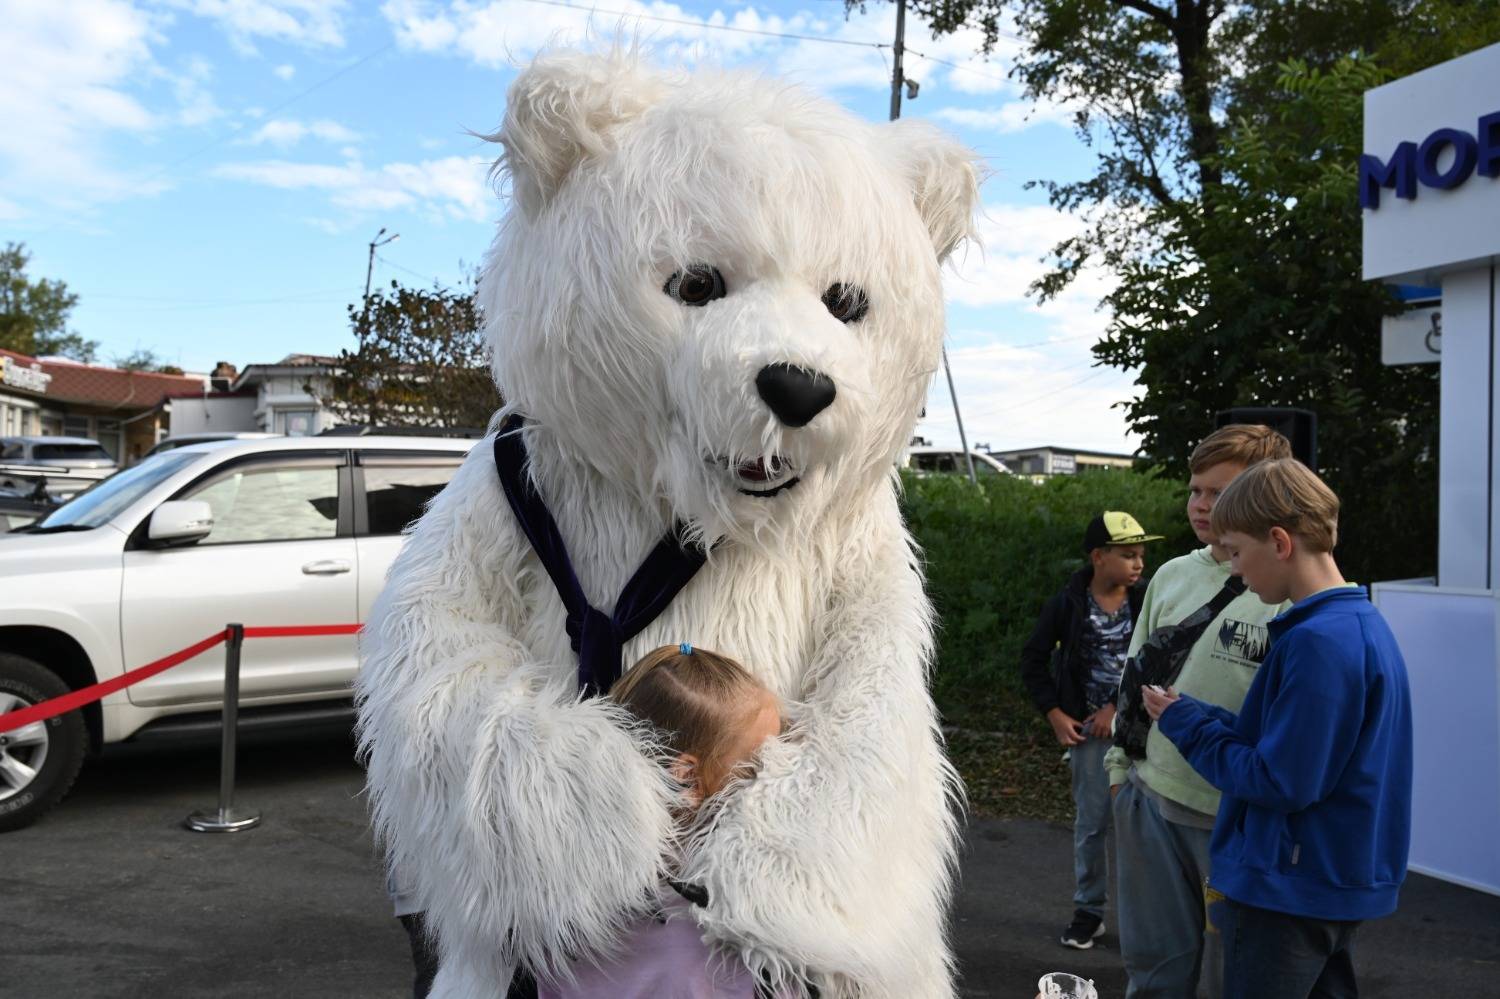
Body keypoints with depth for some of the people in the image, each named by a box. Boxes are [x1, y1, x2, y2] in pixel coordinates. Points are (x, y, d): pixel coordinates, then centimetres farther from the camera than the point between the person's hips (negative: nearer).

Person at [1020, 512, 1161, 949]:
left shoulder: (1146, 603, -4)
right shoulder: (1068, 603, -3)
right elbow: (1034, 659, 4)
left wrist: (1117, 707, -11)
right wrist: (1055, 715, -1)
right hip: (1088, 730, 0)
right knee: (1090, 822, 8)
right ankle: (1088, 911, 22)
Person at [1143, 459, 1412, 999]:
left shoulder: (1318, 641, -24)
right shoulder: (1365, 625, 7)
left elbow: (1280, 781, -24)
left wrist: (1187, 724, -12)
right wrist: (1196, 716, 2)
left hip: (1288, 890, -9)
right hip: (1339, 882, 9)